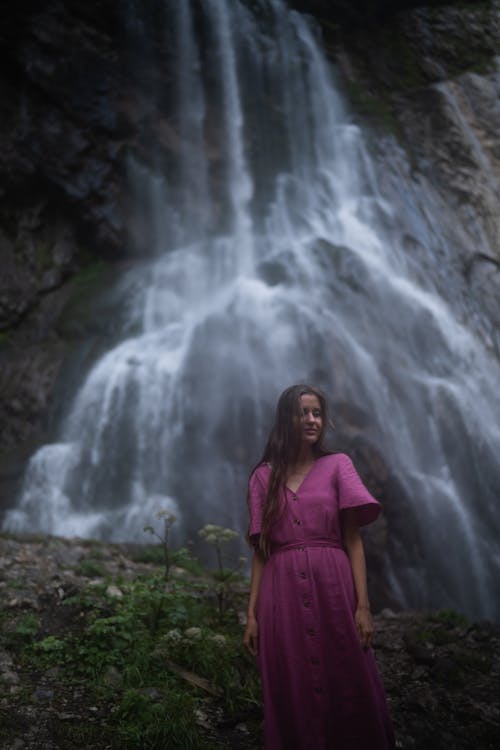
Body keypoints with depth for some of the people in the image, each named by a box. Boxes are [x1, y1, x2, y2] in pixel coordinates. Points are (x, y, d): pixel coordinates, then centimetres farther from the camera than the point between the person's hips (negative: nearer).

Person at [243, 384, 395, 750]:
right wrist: (252, 613, 2)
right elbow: (261, 550, 8)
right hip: (283, 595, 1)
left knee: (348, 691, 5)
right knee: (292, 697, 7)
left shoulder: (338, 465, 6)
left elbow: (353, 539, 1)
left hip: (333, 587, -1)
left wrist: (363, 604, -7)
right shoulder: (263, 476, 9)